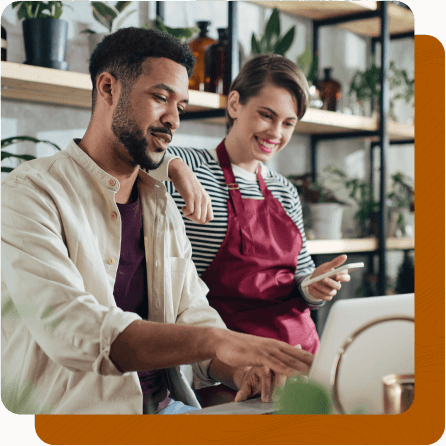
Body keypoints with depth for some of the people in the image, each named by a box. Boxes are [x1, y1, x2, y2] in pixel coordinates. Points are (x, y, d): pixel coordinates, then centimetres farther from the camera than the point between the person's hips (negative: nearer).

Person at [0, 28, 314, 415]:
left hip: (167, 402, 7)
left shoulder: (162, 206, 16)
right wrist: (217, 341, -33)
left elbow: (192, 315, 9)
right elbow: (68, 329, -25)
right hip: (76, 410, -7)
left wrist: (237, 369, -14)